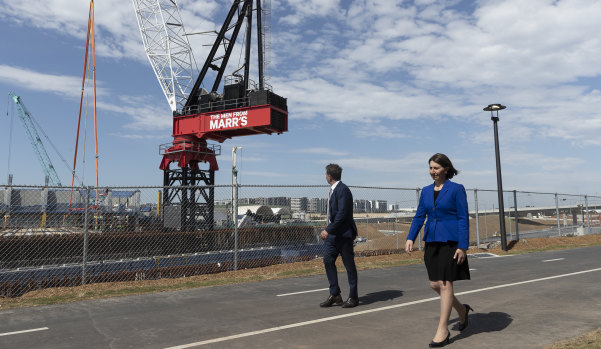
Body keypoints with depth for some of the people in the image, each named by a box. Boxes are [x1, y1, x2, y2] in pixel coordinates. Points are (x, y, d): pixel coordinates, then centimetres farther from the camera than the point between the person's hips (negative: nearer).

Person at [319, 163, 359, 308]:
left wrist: (328, 230, -24)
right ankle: (334, 295, 11)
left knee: (349, 264, 2)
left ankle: (353, 297, 14)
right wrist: (328, 230, 15)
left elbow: (342, 214, -23)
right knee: (328, 260, 3)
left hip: (344, 234, -9)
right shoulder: (332, 190, 15)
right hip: (333, 233, 9)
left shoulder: (343, 190, -15)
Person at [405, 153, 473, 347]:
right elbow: (419, 217, 11)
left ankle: (443, 331, 5)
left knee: (445, 284, -5)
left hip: (450, 242, -6)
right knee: (434, 284, 8)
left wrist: (463, 246, -13)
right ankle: (462, 310, 35)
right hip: (432, 242, 6)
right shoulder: (426, 191, 10)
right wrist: (410, 238, 0)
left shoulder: (457, 189, -5)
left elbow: (463, 219, -8)